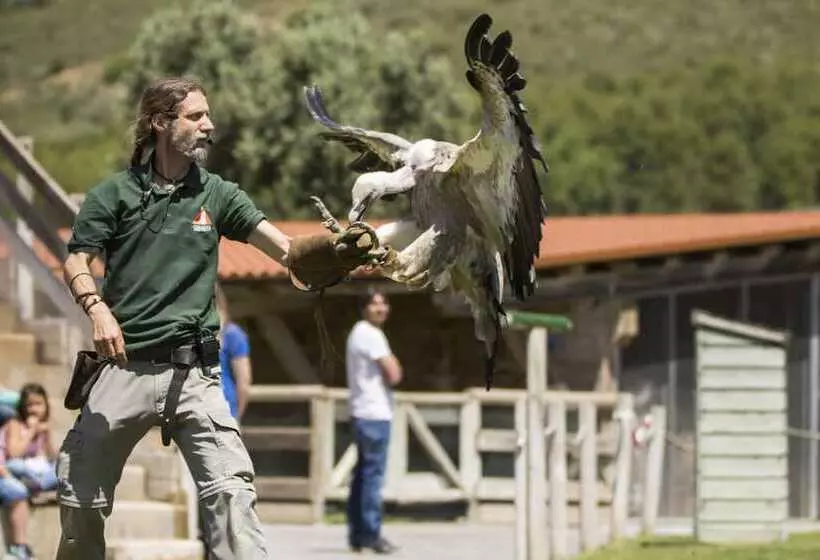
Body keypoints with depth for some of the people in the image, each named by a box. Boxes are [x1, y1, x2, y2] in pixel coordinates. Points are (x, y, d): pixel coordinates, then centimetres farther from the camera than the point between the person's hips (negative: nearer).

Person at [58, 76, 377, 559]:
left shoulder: (218, 195, 7)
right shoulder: (115, 193, 4)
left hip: (193, 371, 0)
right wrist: (97, 308, -20)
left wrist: (335, 245, -22)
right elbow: (77, 263, 0)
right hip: (125, 368, 0)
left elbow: (287, 249, -2)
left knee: (231, 491, -17)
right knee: (82, 498, 8)